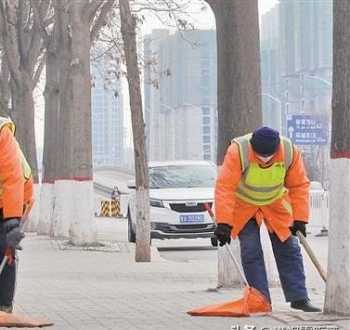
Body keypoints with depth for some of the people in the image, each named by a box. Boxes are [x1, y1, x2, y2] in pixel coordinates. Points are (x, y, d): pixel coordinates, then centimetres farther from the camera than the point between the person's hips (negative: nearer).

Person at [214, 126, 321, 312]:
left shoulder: (290, 151, -25)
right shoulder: (238, 151, -33)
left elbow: (299, 185, -13)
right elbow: (224, 187, -34)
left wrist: (299, 219, -15)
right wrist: (223, 223, -38)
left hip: (276, 204, 2)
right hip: (243, 205, -2)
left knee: (289, 249, 1)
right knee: (251, 252, -9)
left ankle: (299, 298, 7)